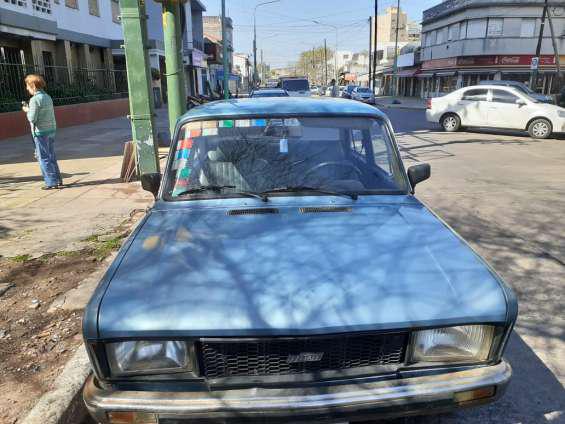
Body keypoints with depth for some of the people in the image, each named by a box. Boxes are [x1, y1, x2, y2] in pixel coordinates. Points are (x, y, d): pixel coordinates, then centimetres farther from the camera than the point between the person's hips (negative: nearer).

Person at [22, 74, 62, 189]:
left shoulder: (35, 99, -15)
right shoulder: (47, 97, 10)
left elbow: (32, 118, -17)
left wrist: (27, 110, 2)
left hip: (41, 132, -8)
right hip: (51, 129, 8)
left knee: (43, 158, 0)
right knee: (51, 157, 15)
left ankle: (51, 182, 1)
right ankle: (58, 180, 18)